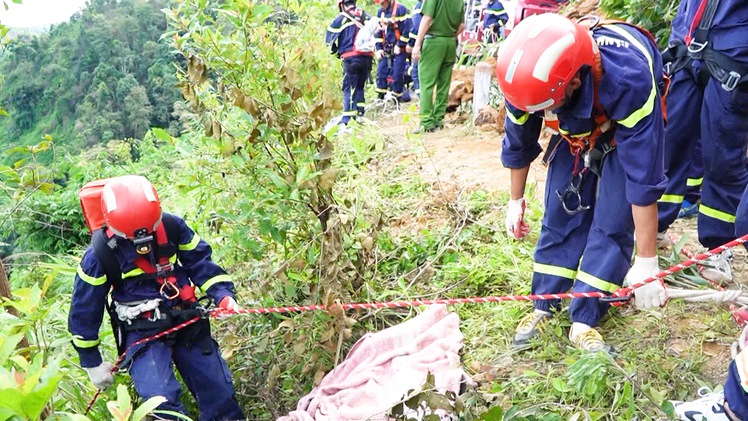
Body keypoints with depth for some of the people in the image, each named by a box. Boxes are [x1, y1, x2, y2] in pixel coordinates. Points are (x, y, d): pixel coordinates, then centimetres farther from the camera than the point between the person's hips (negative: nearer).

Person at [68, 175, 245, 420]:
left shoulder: (171, 227, -10)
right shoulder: (100, 254, -14)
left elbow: (201, 262, 2)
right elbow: (85, 311, -4)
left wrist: (222, 295, -14)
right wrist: (92, 364, 3)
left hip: (186, 320, 3)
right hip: (141, 331, -2)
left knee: (219, 390, 4)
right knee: (160, 399, -22)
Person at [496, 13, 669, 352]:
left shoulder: (628, 79, -44)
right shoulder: (530, 76, -30)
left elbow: (644, 177, -39)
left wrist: (646, 264, -33)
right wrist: (515, 201, 4)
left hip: (631, 126, -3)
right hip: (575, 127, 4)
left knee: (612, 223, -12)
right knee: (561, 215, -2)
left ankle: (584, 321, -1)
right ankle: (543, 308, 10)